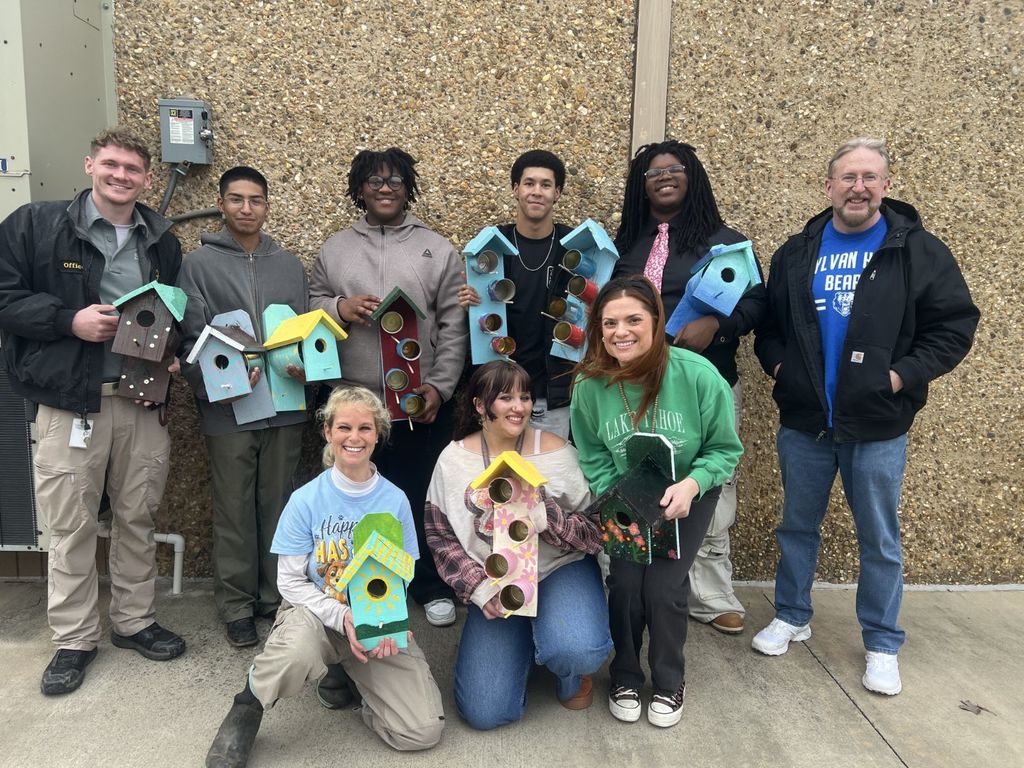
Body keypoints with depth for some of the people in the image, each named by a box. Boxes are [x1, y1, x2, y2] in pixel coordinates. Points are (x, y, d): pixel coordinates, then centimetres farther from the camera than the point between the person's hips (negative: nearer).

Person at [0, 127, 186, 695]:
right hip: (70, 402, -3)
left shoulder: (162, 242, 11)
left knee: (137, 519, 13)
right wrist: (70, 320, -16)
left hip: (144, 401, 3)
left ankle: (134, 621, 30)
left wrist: (173, 356, 0)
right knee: (70, 526, 5)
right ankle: (73, 639, 22)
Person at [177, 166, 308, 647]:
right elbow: (191, 339, -5)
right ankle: (236, 605, 20)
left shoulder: (289, 265, 11)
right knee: (234, 512, 6)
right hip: (228, 410, -3)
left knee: (278, 507, 12)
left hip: (286, 407, 3)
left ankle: (277, 595, 26)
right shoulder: (199, 264, 1)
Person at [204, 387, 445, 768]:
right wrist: (342, 616, -21)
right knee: (298, 650, -41)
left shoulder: (395, 501, -4)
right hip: (315, 611, -2)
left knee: (424, 731, -11)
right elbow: (290, 582, -6)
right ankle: (248, 706, -4)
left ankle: (348, 673, 17)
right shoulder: (306, 500, -9)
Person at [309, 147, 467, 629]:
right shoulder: (334, 250, 9)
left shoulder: (438, 250, 4)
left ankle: (431, 587, 27)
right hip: (353, 401, 2)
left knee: (423, 497, 8)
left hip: (422, 402, -1)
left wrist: (440, 386, -9)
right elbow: (311, 309, 10)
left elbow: (454, 328, -1)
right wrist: (339, 308, -12)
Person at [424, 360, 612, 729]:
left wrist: (546, 518, -26)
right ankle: (523, 643, 26)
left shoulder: (556, 451, -10)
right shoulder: (453, 460, -5)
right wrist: (480, 588, -13)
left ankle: (572, 676, 8)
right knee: (484, 712, -6)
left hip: (559, 569, -1)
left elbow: (596, 531, -8)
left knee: (578, 650, -33)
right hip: (494, 583, 2)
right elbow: (440, 537, 0)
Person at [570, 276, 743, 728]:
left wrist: (691, 484, -29)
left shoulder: (697, 375, -24)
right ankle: (625, 677, 18)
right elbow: (593, 458, -4)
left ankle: (669, 682, 18)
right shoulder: (590, 384, -18)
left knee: (663, 587, -14)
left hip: (687, 496, -1)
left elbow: (724, 448, -11)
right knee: (625, 582, -14)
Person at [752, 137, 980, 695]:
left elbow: (955, 324, -3)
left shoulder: (919, 251, -2)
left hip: (878, 425, -2)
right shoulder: (796, 253, 7)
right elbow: (768, 323, 14)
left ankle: (883, 645, 25)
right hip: (803, 421, 3)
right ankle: (792, 618, 33)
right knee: (797, 526, 15)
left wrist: (903, 375, -12)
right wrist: (777, 363, -2)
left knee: (880, 540, 8)